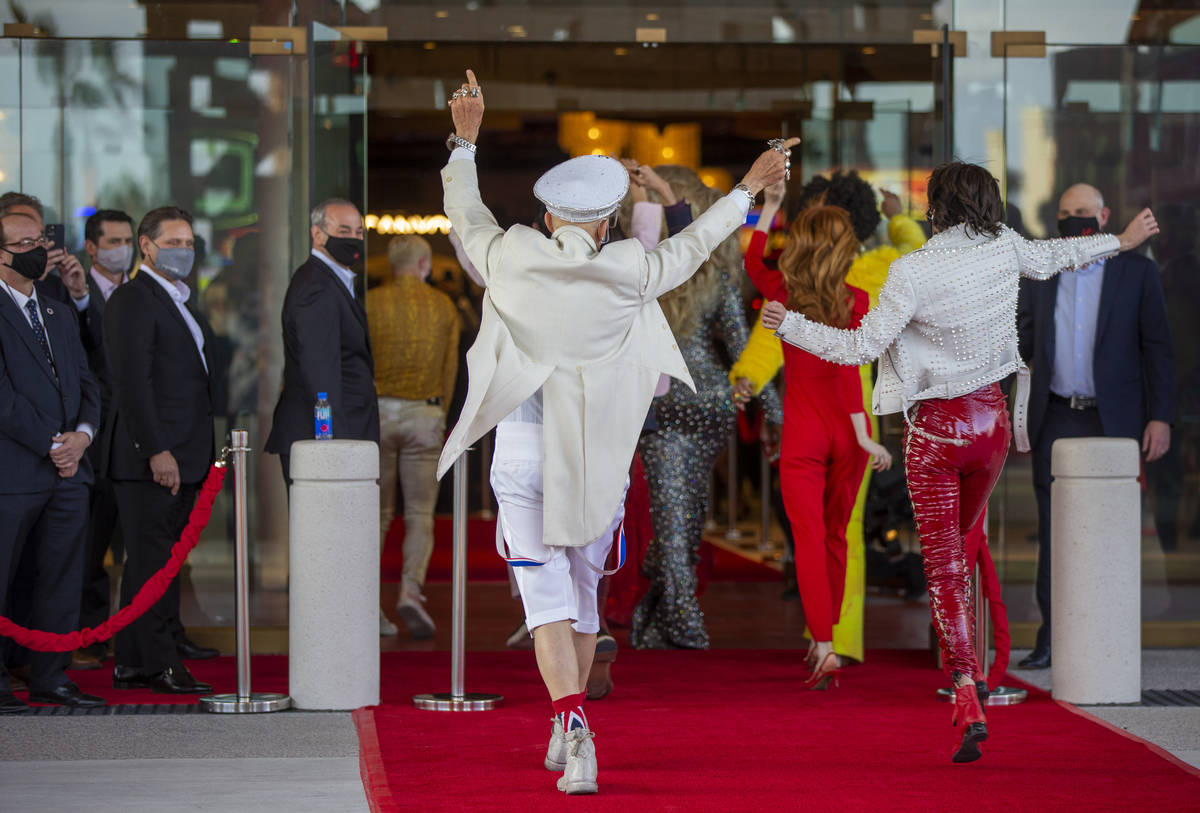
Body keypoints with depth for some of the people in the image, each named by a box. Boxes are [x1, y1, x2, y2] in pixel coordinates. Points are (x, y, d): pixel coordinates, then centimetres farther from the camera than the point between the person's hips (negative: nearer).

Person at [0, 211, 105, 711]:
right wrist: (51, 445, -11)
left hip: (68, 469, 7)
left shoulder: (60, 315, 19)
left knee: (61, 578, 8)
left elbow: (88, 385, 17)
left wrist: (82, 435, -2)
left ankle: (50, 679, 15)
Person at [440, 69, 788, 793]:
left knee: (547, 595, -4)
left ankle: (575, 724, -24)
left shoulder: (510, 255, -5)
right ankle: (566, 736, 28)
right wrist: (747, 191, 24)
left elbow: (465, 215, 14)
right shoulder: (625, 271, -6)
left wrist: (466, 139, 26)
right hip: (597, 459, 1)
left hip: (522, 453, -1)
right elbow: (690, 247, 11)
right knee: (583, 592, 17)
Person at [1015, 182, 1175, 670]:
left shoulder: (1137, 273, 4)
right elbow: (1022, 345, 13)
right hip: (1056, 422, 2)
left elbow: (1157, 349, 2)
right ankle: (1051, 637, 5)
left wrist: (1160, 417, -5)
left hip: (1113, 422, -2)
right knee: (1054, 531, 1)